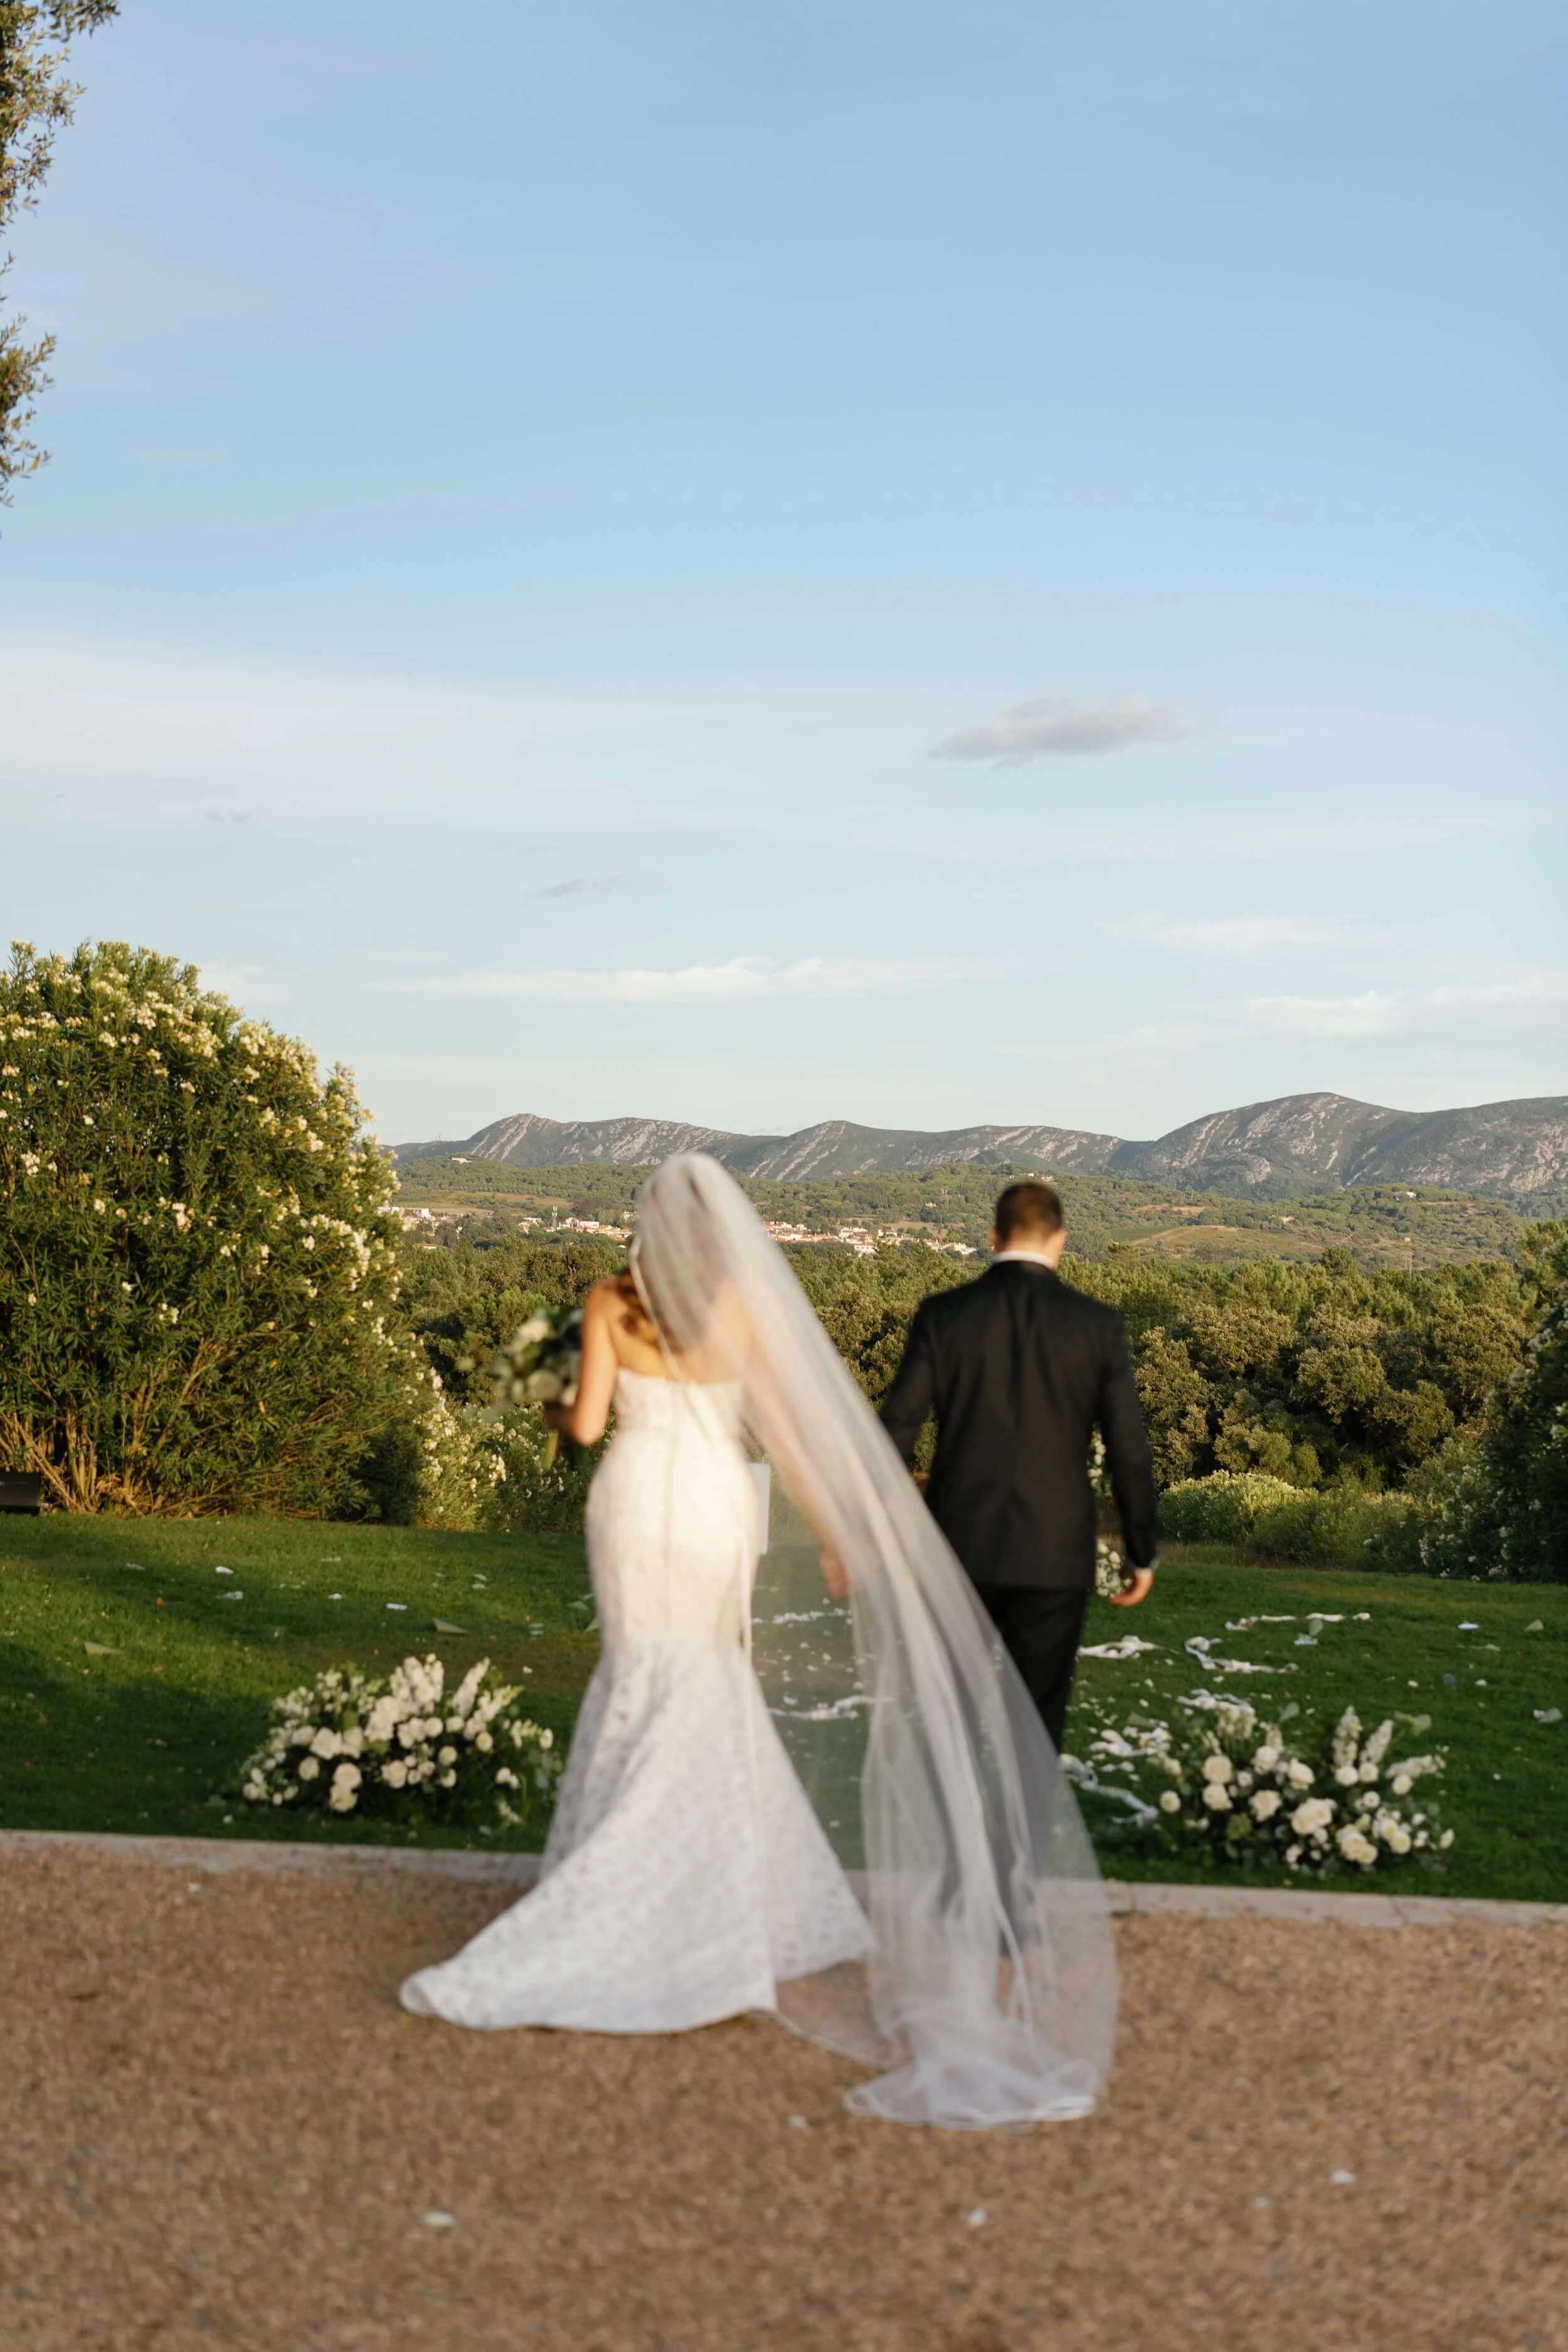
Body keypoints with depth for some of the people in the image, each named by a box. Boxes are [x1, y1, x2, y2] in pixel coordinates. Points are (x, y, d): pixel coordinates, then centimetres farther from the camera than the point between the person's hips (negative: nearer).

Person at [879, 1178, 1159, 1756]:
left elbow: (895, 1432, -6)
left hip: (960, 1545, 1)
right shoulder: (1098, 1325, -4)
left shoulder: (942, 1314, -4)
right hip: (1054, 1555, 0)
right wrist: (1142, 1553, 8)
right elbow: (1129, 1452, -4)